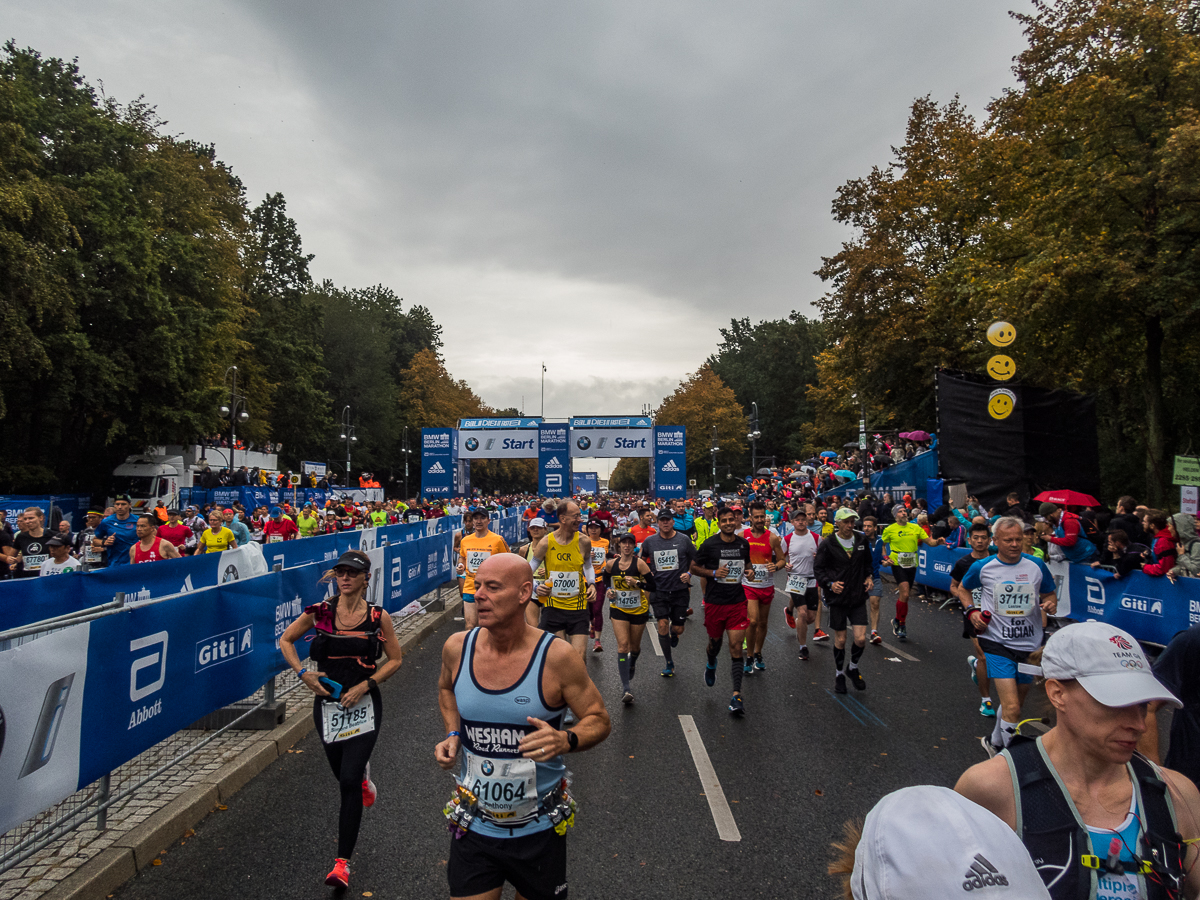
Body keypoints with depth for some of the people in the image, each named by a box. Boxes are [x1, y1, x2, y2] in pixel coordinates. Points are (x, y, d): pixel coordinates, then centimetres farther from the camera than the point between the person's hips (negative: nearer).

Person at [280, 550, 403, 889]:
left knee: (349, 782, -9)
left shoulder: (378, 617, -9)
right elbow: (285, 641, 8)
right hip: (327, 703, 3)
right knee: (343, 773, 18)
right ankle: (364, 777, 57)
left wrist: (364, 686, -11)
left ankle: (343, 861, 5)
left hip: (363, 705, -2)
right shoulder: (319, 612, -6)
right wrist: (304, 674, -6)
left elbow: (394, 659, 0)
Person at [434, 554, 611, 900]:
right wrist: (452, 735, -2)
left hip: (538, 830, -2)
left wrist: (566, 740, -28)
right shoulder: (457, 648, -9)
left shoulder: (557, 657, -20)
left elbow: (599, 720, -9)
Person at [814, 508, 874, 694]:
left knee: (861, 639, -3)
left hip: (858, 598, 3)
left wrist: (868, 577, 4)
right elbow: (818, 568, -5)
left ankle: (853, 668, 25)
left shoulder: (862, 540, 4)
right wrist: (830, 583, -19)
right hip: (837, 597, -3)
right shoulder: (827, 544, -8)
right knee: (840, 640, 6)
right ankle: (839, 673, 28)